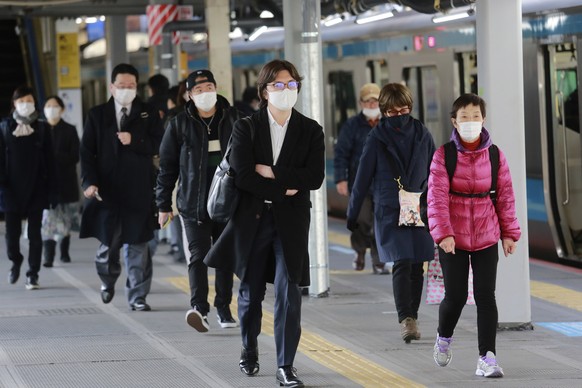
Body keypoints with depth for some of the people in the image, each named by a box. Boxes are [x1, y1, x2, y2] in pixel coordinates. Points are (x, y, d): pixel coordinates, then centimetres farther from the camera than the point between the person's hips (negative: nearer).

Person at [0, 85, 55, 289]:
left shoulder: (41, 128, 3)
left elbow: (49, 161, 2)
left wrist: (50, 190, -4)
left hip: (36, 190, 0)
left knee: (35, 234, 2)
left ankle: (33, 275, 8)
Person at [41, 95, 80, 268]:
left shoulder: (69, 130, 5)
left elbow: (75, 156, -3)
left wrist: (54, 157, -15)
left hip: (66, 181, 1)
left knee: (65, 220, 7)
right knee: (48, 217, -10)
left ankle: (65, 252, 21)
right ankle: (48, 256, -15)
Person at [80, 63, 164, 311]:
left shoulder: (148, 114, 8)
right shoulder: (97, 116, 9)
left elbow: (159, 145, -2)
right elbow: (87, 152, 3)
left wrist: (134, 141, -15)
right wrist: (89, 182, -9)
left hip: (138, 191, 0)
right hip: (107, 190, 0)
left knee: (137, 245, -2)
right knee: (108, 243, 3)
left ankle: (137, 296, 5)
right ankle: (108, 280, 33)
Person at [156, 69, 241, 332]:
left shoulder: (233, 119, 5)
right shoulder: (180, 124, 1)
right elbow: (167, 166, 4)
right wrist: (164, 204, 1)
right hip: (193, 205, -2)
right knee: (197, 257, -12)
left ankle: (224, 308, 20)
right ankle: (199, 308, -23)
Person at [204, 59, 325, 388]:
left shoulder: (310, 131, 4)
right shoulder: (246, 128, 1)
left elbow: (315, 177, -7)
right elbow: (242, 175, -10)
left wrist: (272, 173, -12)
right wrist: (283, 190, -12)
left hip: (291, 221, -1)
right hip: (253, 219, 1)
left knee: (289, 290, -10)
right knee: (251, 291, 12)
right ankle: (249, 351, 34)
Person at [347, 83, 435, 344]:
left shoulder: (422, 135, 5)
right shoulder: (377, 138, -2)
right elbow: (363, 177, 2)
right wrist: (352, 214, 6)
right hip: (390, 211, -3)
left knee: (417, 267, 6)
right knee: (402, 263, -17)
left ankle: (412, 318, 18)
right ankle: (405, 320, -23)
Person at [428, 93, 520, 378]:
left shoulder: (495, 155, 0)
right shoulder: (443, 155, -8)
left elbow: (505, 195, 6)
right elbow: (437, 196, -13)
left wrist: (509, 232, 6)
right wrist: (443, 233, -22)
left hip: (486, 236, 2)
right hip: (454, 238, -2)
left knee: (486, 296, -5)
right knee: (455, 296, 2)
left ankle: (487, 358, -1)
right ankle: (444, 338, 34)